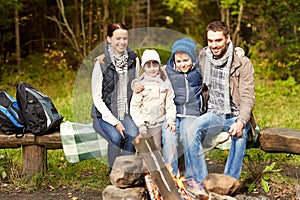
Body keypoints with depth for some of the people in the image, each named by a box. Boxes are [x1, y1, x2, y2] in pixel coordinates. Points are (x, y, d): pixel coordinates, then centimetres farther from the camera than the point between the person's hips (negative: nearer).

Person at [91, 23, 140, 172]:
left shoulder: (133, 60, 4)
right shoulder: (101, 63, -10)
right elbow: (97, 98, -10)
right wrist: (114, 122, -17)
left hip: (126, 114, 3)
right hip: (103, 115, -3)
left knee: (133, 135, -28)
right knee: (115, 137, -31)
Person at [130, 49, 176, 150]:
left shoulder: (165, 83, 5)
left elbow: (170, 105, 5)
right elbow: (134, 107, -3)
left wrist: (170, 120, -10)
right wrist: (141, 125, -10)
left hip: (159, 124, 2)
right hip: (145, 125, -2)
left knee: (157, 149, 3)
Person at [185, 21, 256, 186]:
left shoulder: (243, 63, -9)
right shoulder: (202, 56, 3)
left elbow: (247, 96, -15)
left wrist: (241, 121, -32)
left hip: (236, 115, -3)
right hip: (214, 114, 3)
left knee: (240, 135, -36)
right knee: (191, 131, -27)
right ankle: (200, 182, -23)